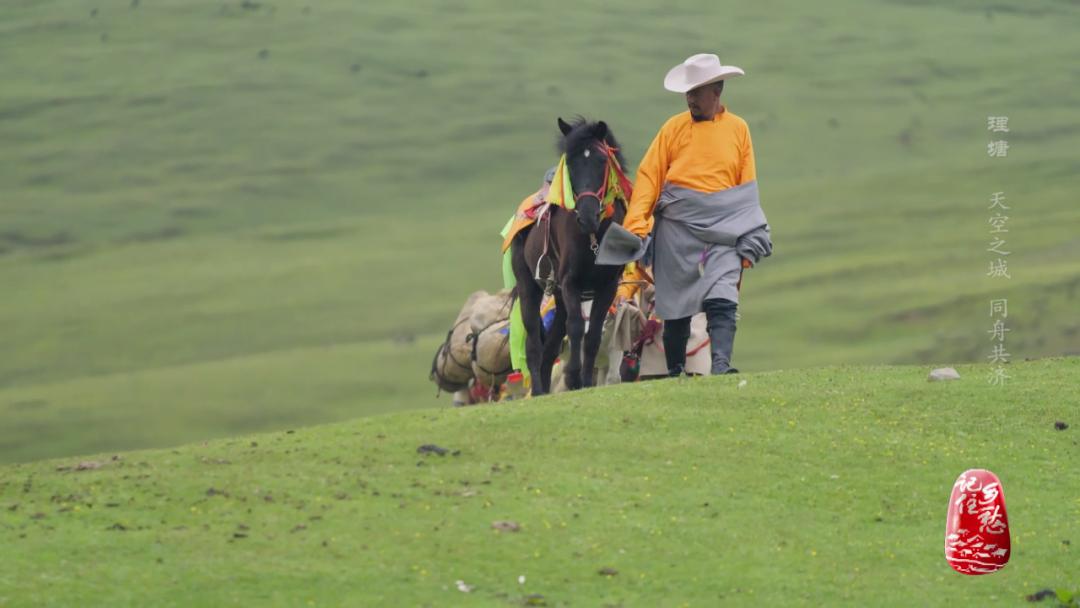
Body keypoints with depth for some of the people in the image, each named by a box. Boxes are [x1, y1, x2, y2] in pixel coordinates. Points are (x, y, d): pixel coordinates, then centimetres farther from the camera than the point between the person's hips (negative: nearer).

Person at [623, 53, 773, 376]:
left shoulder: (738, 129, 8)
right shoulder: (673, 128, 5)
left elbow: (748, 187, 9)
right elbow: (648, 177, 1)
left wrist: (748, 245, 5)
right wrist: (635, 224, -11)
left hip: (722, 228, -1)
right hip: (677, 228, 1)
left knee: (722, 300, -18)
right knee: (675, 305, 6)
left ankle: (721, 366, -30)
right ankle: (675, 373, 17)